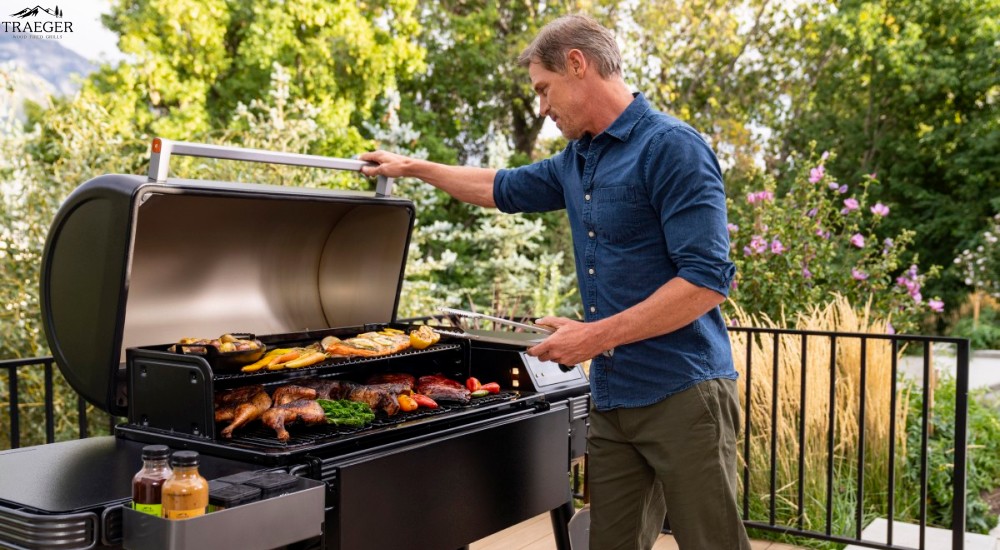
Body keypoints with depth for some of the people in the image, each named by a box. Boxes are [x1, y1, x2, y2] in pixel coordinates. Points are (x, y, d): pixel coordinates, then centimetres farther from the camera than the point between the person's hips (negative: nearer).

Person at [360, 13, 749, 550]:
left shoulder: (671, 147, -11)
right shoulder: (576, 162, 14)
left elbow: (707, 279, -18)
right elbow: (503, 188, 32)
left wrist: (597, 335, -17)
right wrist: (411, 167, 38)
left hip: (681, 395, -7)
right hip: (612, 400, 7)